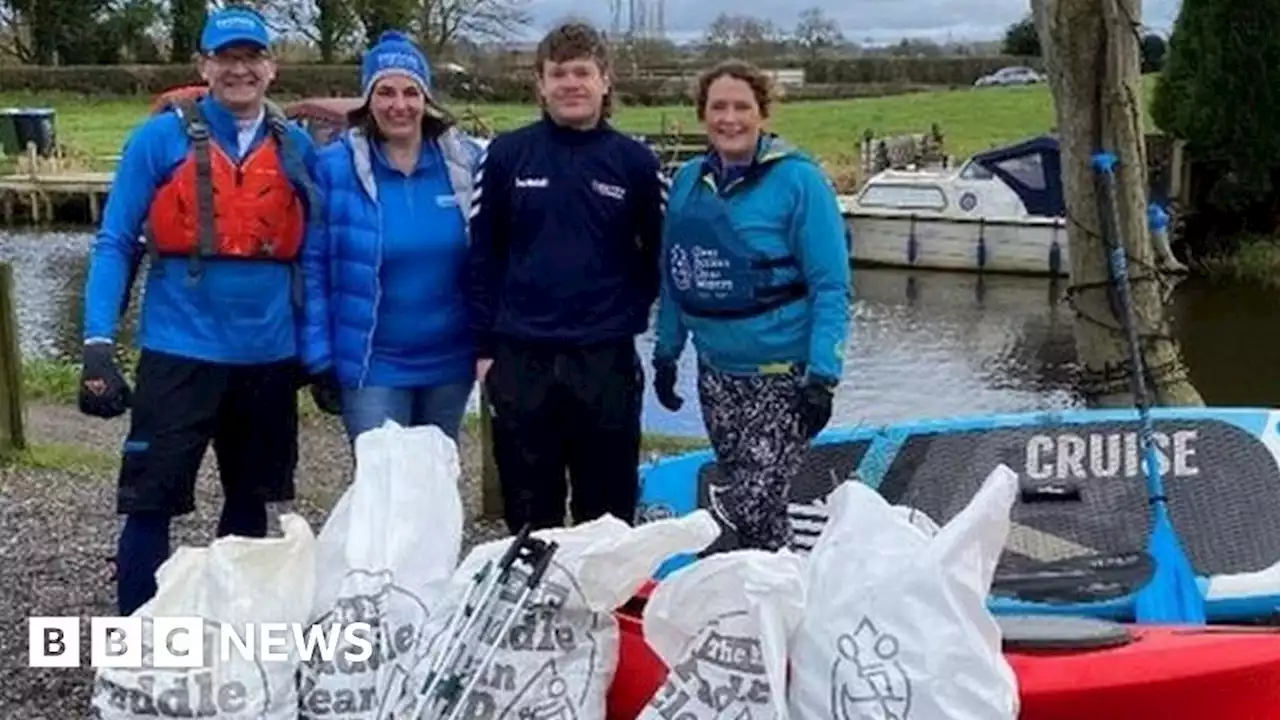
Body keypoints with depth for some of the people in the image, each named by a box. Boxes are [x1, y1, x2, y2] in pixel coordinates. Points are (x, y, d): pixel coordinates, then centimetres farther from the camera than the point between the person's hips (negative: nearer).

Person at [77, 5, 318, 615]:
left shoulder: (296, 147, 5)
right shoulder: (160, 138, -4)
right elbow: (115, 243, -4)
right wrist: (98, 343, -13)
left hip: (268, 356, 4)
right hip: (179, 352, -3)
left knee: (250, 505, 16)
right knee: (151, 504, -2)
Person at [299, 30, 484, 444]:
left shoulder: (465, 161, -2)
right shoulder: (334, 166, -9)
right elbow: (313, 267, -6)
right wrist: (319, 358, -8)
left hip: (450, 361, 3)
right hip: (373, 365, -3)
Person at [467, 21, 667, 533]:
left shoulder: (635, 162, 1)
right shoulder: (507, 155, 1)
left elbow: (657, 254, 9)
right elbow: (483, 256, 2)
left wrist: (627, 317, -2)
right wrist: (485, 346, -1)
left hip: (606, 360, 0)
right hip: (521, 358, 0)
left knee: (607, 512, 10)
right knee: (529, 510, 11)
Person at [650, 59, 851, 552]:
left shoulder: (798, 180, -11)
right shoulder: (689, 180, 5)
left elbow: (831, 287, -12)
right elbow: (673, 277, 13)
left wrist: (823, 377, -18)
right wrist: (666, 354, 11)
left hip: (783, 377, -5)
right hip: (716, 373, 5)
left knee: (753, 511, -10)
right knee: (741, 504, 13)